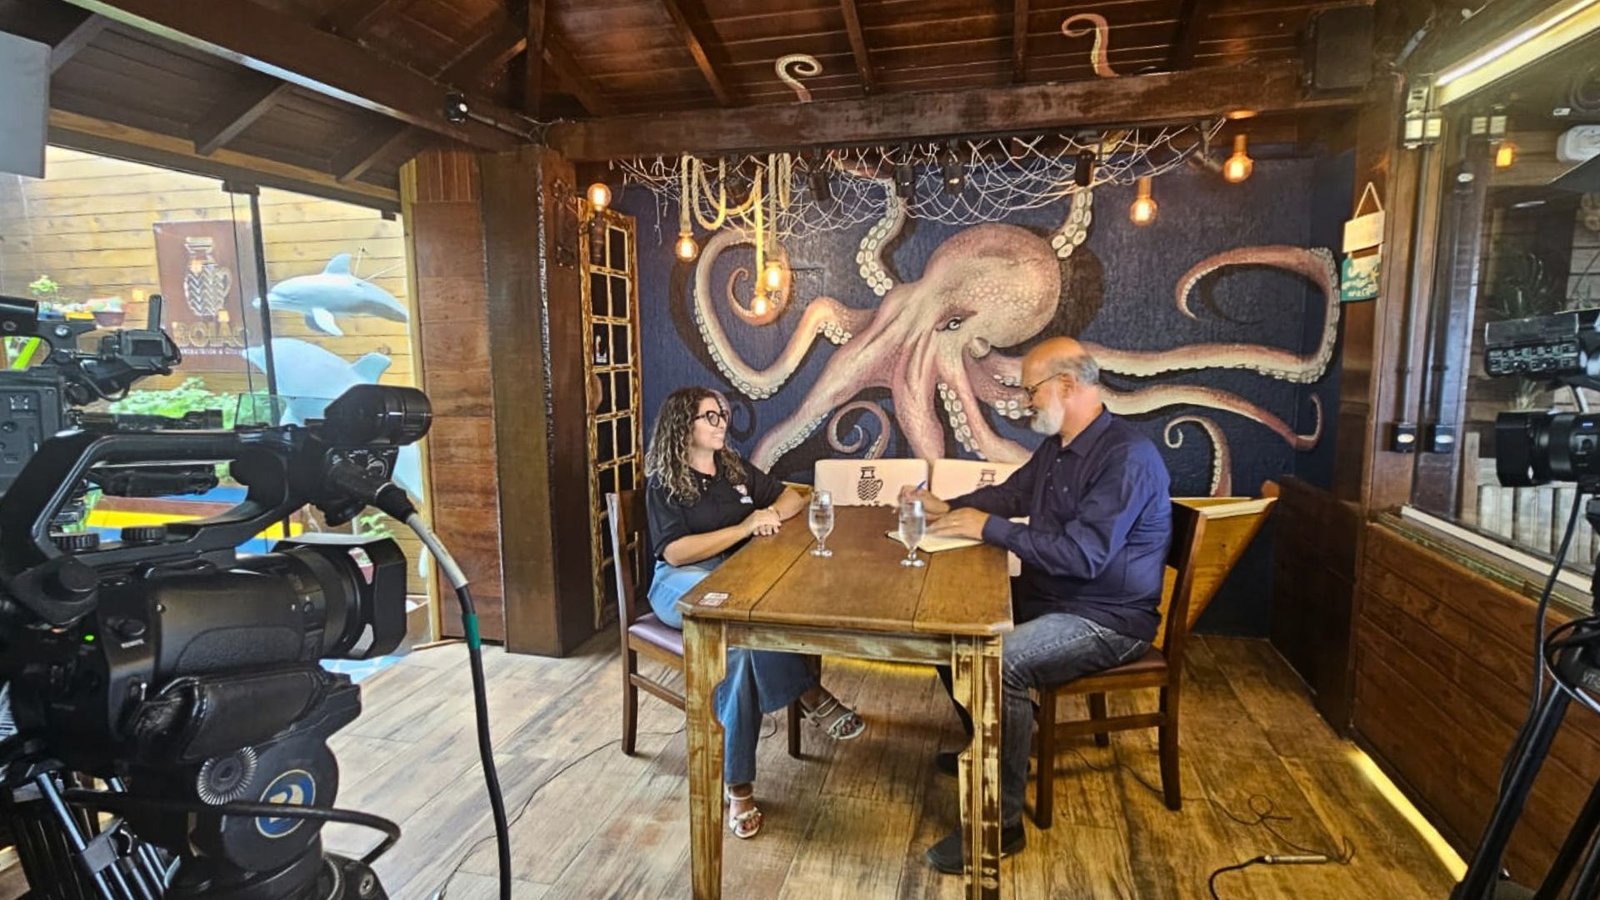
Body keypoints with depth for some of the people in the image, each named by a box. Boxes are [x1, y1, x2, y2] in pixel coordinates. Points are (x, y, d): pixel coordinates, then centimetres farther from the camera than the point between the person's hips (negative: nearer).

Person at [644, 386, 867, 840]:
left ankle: (738, 785, -28)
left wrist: (772, 514, -2)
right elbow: (674, 552, -13)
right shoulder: (664, 485, 0)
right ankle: (811, 695, -28)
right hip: (682, 585, -5)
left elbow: (793, 497, 24)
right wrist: (743, 528, -19)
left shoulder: (736, 470, 18)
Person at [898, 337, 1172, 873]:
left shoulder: (1127, 457, -23)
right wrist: (947, 508, 6)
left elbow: (1082, 555, -31)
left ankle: (1001, 824, -15)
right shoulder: (1057, 446, 7)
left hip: (1108, 619, -10)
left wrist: (989, 528, -26)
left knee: (999, 662, -31)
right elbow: (1010, 493, 22)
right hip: (1048, 597, 10)